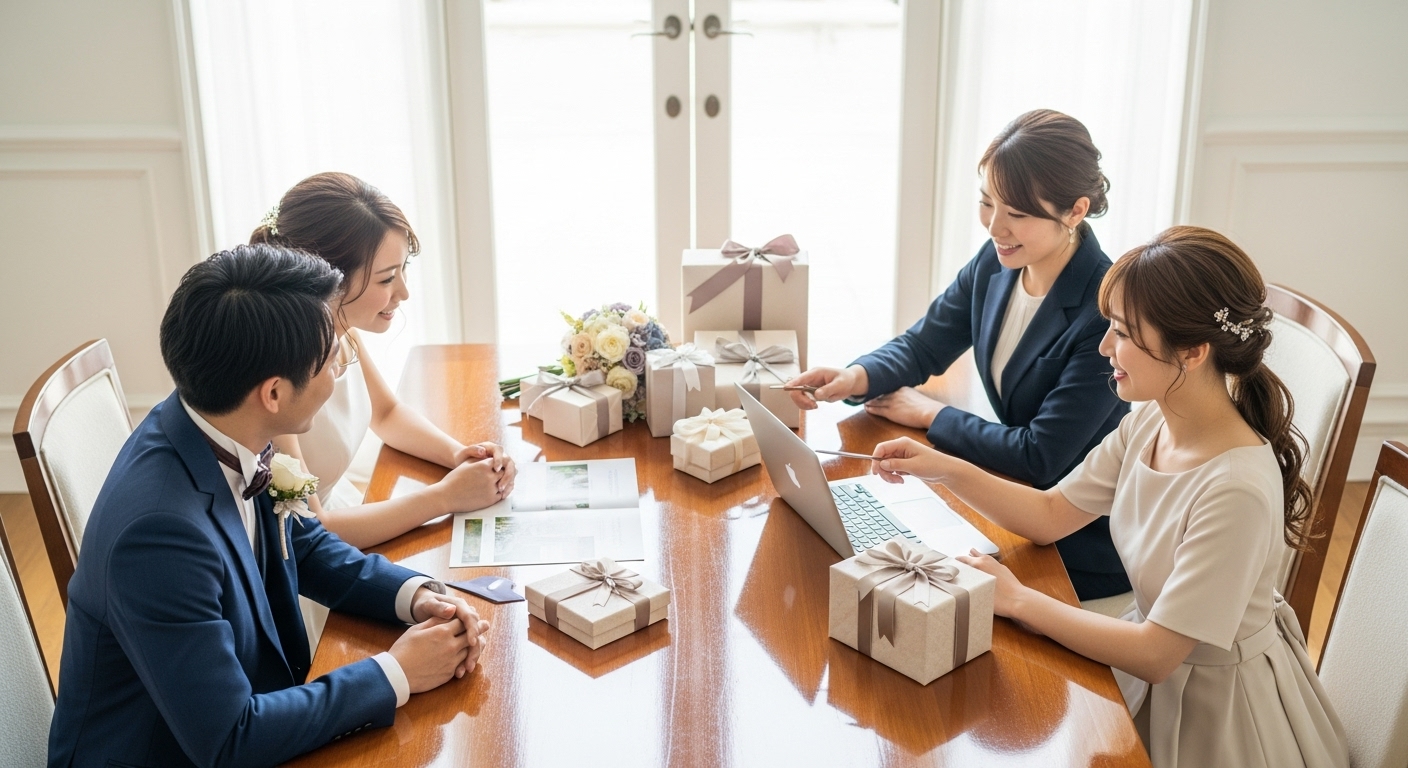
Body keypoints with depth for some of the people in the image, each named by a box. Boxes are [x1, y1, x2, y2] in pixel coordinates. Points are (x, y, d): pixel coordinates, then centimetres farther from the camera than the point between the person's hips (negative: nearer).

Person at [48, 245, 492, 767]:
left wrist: (414, 594, -7)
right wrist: (396, 674, -19)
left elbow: (303, 543, 7)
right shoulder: (161, 528, -32)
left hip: (241, 710, 6)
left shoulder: (221, 432, -10)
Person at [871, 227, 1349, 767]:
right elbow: (1050, 515, -1)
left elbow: (1154, 655, -28)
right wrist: (947, 470, -14)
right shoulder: (1148, 422, -10)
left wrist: (1018, 600, -22)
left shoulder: (1236, 489, -33)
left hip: (1219, 708, -6)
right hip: (1160, 657, 6)